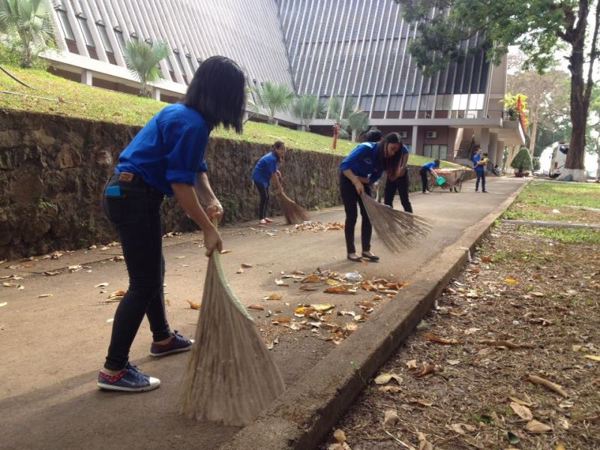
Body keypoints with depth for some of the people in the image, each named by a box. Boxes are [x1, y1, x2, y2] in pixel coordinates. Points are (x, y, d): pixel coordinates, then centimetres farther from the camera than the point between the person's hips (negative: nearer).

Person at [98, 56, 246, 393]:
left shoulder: (186, 114, 13)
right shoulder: (191, 124, -20)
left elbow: (196, 168, 14)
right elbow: (181, 184, -22)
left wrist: (212, 200, -3)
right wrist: (209, 229, -16)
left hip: (131, 194, 11)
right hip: (135, 197, -11)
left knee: (153, 272, 21)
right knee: (144, 282, -7)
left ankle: (163, 338, 39)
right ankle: (114, 369, 0)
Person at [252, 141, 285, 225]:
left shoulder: (276, 157, 1)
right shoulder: (271, 159, -27)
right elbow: (273, 175, -25)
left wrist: (277, 172, -4)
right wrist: (279, 187, -18)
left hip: (264, 178, 10)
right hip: (259, 177, -10)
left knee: (266, 197, 9)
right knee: (264, 197, -14)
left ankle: (264, 217, 14)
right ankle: (261, 218, -12)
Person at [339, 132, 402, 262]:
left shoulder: (384, 159, -10)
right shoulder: (366, 148, -30)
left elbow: (373, 179, -5)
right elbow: (344, 165, -33)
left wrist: (360, 180, -21)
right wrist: (356, 182, -39)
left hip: (363, 181, 7)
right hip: (348, 180, -6)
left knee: (368, 215, 0)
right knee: (352, 216, -7)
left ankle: (366, 250, 9)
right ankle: (351, 252, 2)